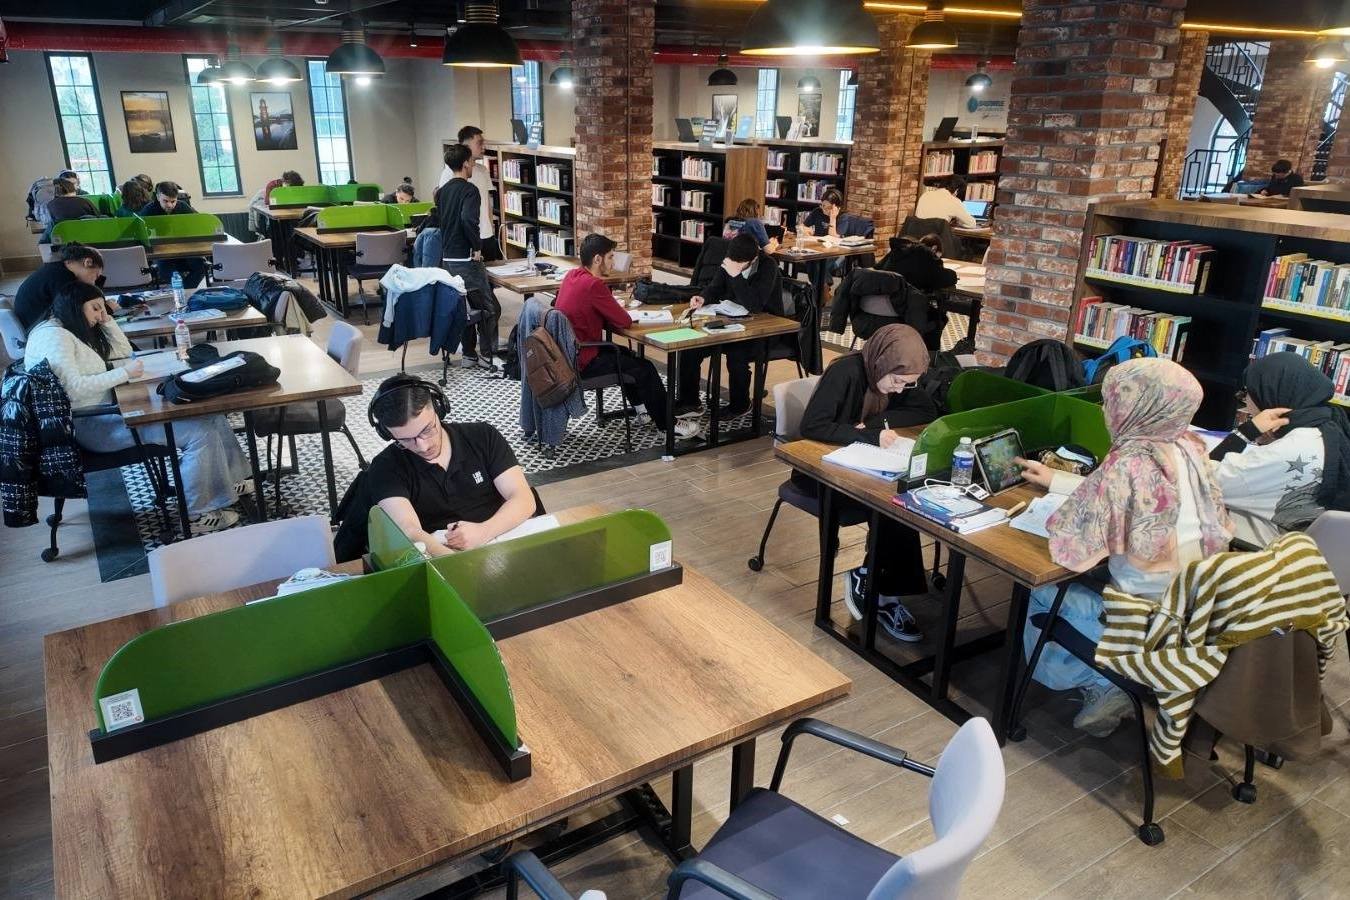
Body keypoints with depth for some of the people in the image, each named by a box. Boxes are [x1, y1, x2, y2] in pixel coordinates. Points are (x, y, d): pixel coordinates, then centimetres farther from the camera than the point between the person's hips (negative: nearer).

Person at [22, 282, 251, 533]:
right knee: (199, 432, -20)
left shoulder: (74, 332, 17)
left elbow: (123, 352, 21)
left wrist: (107, 320, 10)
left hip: (105, 409, 10)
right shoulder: (52, 335, -14)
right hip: (88, 423, -10)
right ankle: (198, 514, -11)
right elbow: (73, 387, -25)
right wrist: (124, 373, -20)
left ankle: (229, 480, 13)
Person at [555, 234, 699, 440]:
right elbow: (624, 321, -17)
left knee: (626, 354, 27)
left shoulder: (572, 275, 4)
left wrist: (614, 308, 1)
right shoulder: (593, 284, -24)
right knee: (645, 368, 0)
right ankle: (668, 424, 12)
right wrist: (620, 310, 5)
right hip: (581, 362, -10)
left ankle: (643, 410, 34)